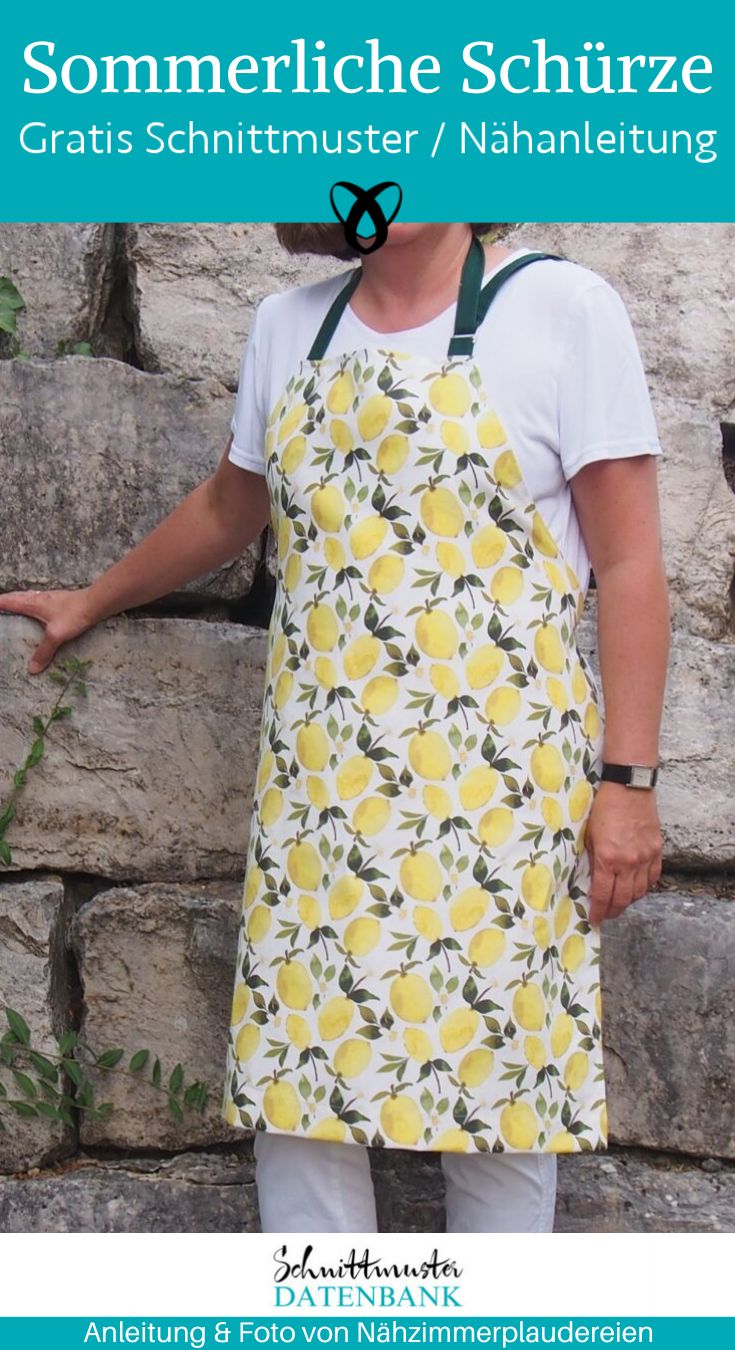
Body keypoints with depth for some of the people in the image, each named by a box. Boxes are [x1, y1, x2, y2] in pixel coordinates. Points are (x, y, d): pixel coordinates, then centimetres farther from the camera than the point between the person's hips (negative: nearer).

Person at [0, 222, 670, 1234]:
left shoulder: (563, 307, -1)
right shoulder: (288, 328, 13)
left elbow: (628, 562, -5)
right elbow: (228, 508, 29)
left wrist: (626, 780, -10)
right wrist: (95, 601, 39)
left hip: (496, 785, -4)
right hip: (318, 788, 4)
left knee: (497, 1080, 2)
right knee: (298, 1075, 2)